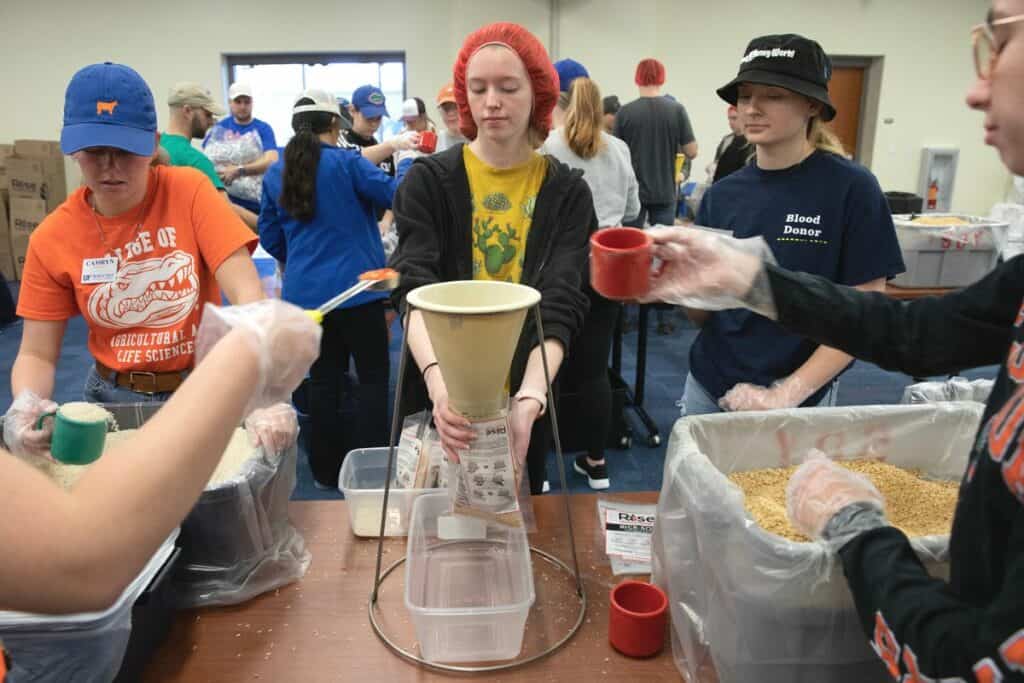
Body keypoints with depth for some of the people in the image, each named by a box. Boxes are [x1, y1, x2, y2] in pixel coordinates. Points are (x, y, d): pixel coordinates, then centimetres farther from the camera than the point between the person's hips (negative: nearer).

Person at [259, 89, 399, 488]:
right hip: (354, 287, -5)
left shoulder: (275, 174, 6)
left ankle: (326, 470, 21)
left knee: (323, 377, 13)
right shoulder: (347, 162, -9)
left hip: (304, 292, 5)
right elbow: (396, 194, -10)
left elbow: (270, 238, 12)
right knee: (373, 376, 5)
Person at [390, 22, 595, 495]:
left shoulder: (566, 192, -5)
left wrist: (529, 398, -34)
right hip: (437, 406, 0)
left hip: (521, 407, 1)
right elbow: (415, 291, -19)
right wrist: (438, 381, -38)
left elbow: (560, 307, -16)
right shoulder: (429, 180, -6)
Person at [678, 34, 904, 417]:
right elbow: (702, 315, 3)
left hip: (797, 401, -3)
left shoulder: (851, 188, -12)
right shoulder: (722, 194, -1)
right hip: (707, 388, 4)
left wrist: (786, 395, -18)